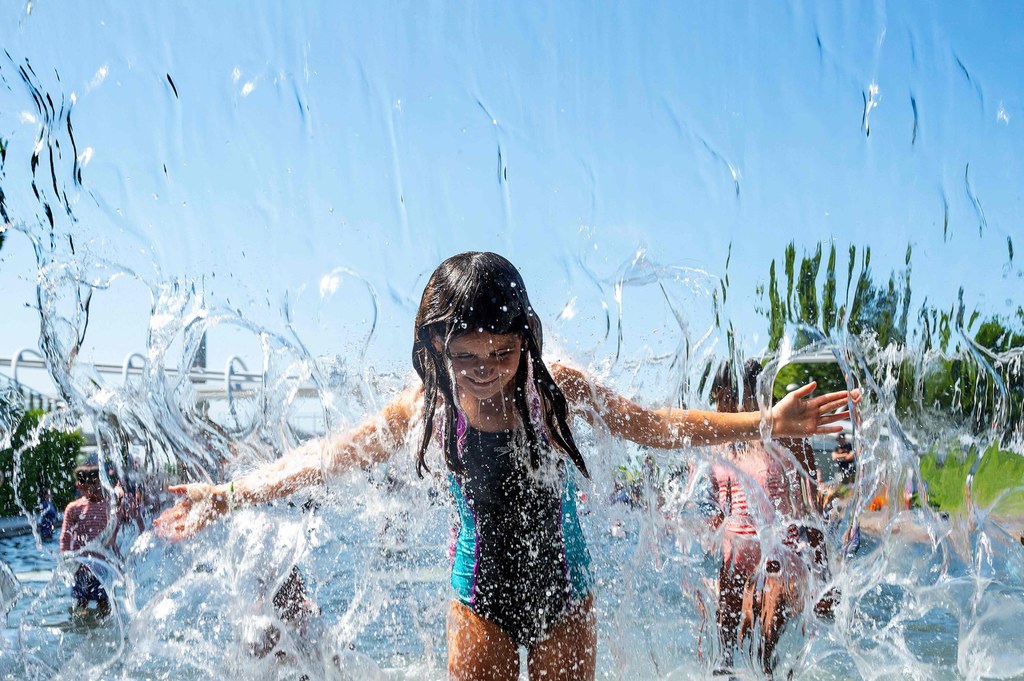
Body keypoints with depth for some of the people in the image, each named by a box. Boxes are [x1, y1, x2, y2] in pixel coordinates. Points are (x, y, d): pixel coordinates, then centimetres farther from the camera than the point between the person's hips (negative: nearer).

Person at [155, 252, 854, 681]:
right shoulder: (429, 406, -14)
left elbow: (651, 424, -7)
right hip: (479, 597, 1)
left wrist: (765, 422, -11)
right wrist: (231, 494, -8)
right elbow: (332, 454, -7)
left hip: (562, 595, 0)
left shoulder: (557, 388, -18)